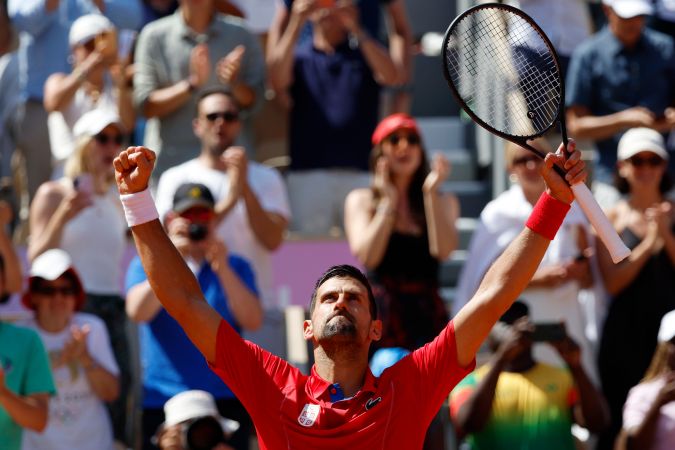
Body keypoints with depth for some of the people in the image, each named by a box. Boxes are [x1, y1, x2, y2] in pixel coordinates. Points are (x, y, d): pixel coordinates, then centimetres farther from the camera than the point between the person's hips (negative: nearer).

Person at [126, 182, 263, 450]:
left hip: (226, 402, 0)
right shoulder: (147, 265, 10)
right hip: (163, 405, 0)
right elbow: (137, 312, -10)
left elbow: (253, 321, -4)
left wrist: (223, 269, -15)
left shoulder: (235, 267, 13)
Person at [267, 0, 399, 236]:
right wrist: (296, 24, -19)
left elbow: (390, 76, -8)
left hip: (360, 172, 0)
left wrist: (356, 29, -20)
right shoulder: (298, 56, 12)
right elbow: (278, 81, -10)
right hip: (307, 173, 0)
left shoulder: (365, 52, 13)